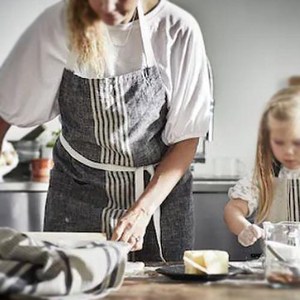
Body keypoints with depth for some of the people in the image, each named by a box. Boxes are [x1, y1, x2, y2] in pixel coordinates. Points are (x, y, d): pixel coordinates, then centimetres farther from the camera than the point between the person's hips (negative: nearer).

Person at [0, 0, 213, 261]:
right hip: (78, 193, 1)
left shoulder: (178, 31, -15)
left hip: (159, 189, 0)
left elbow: (187, 137, -9)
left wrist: (143, 209, -19)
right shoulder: (58, 25, -13)